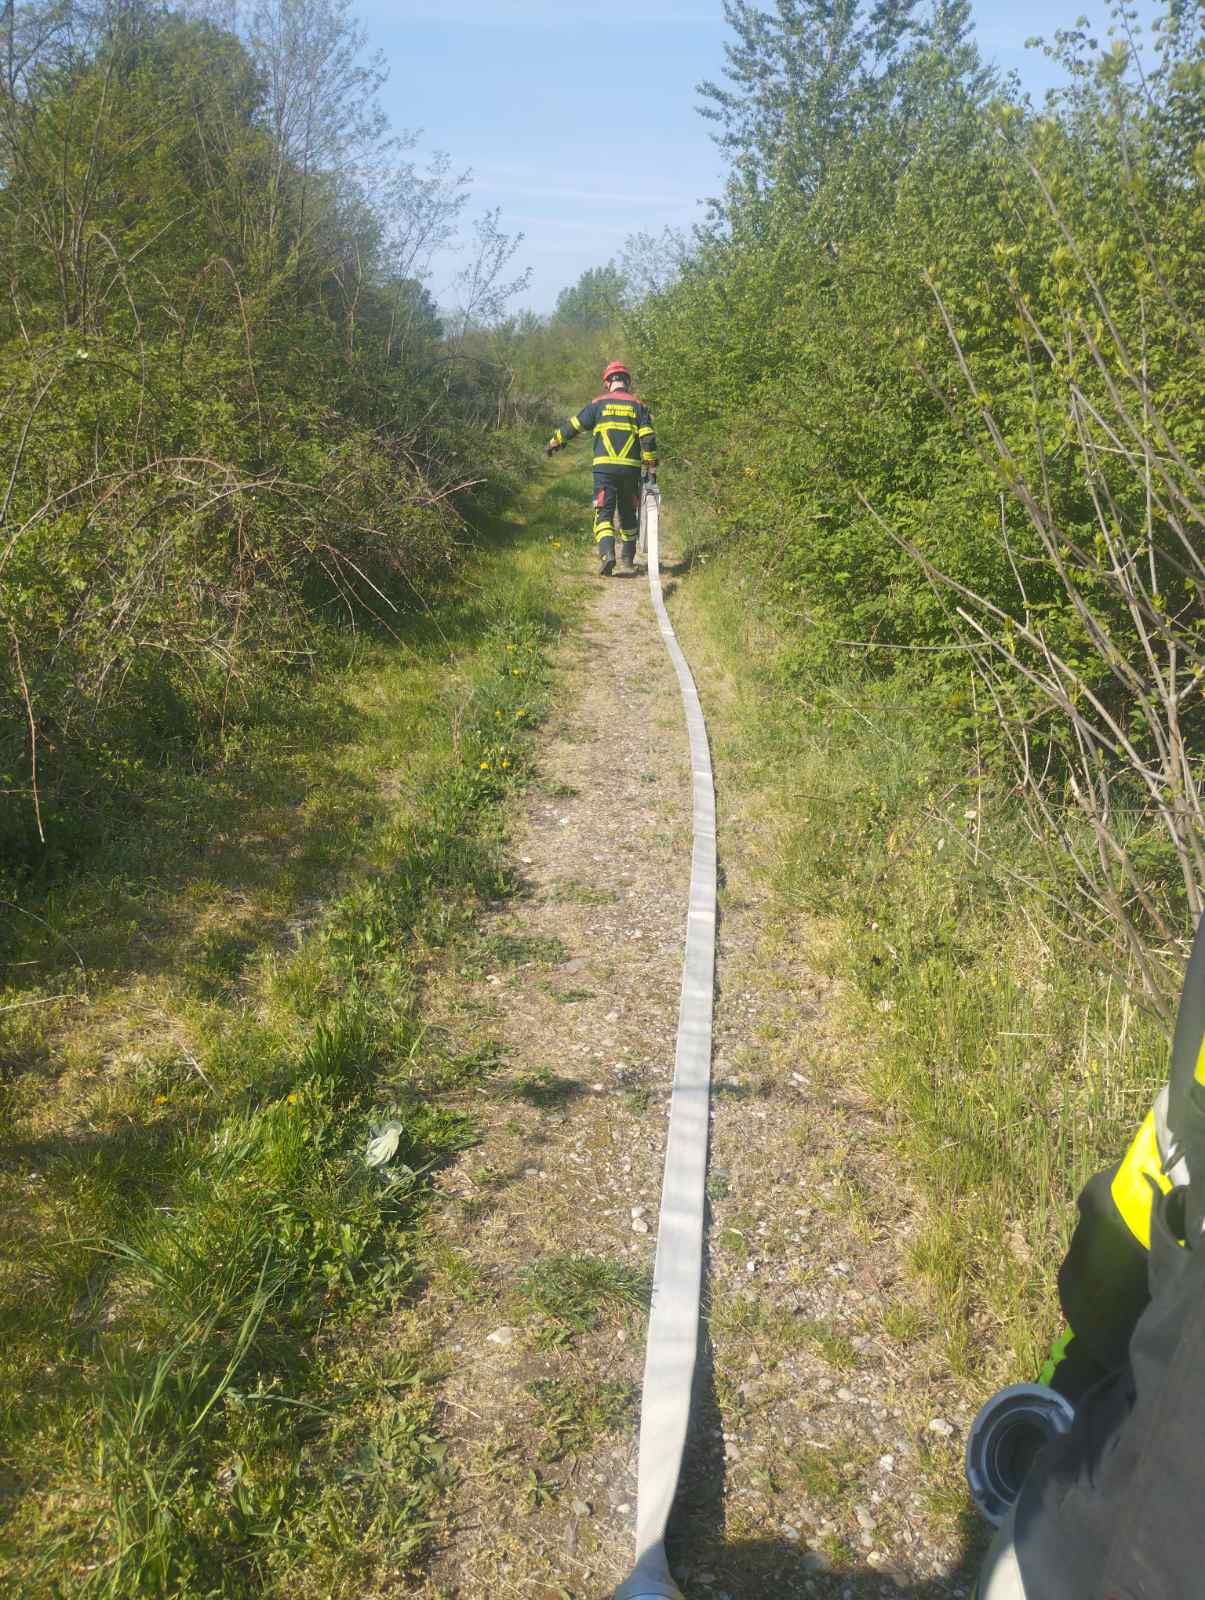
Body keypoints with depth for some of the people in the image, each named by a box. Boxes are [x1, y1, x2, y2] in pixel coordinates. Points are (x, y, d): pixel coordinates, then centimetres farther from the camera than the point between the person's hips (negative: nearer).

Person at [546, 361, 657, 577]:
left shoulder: (599, 403, 7)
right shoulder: (638, 405, 9)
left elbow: (574, 426, 11)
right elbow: (648, 438, 0)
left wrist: (554, 442, 26)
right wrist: (652, 468, 4)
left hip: (605, 467, -2)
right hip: (631, 468, 2)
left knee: (604, 513, -2)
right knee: (628, 515, 14)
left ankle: (607, 554, -26)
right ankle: (627, 562, 22)